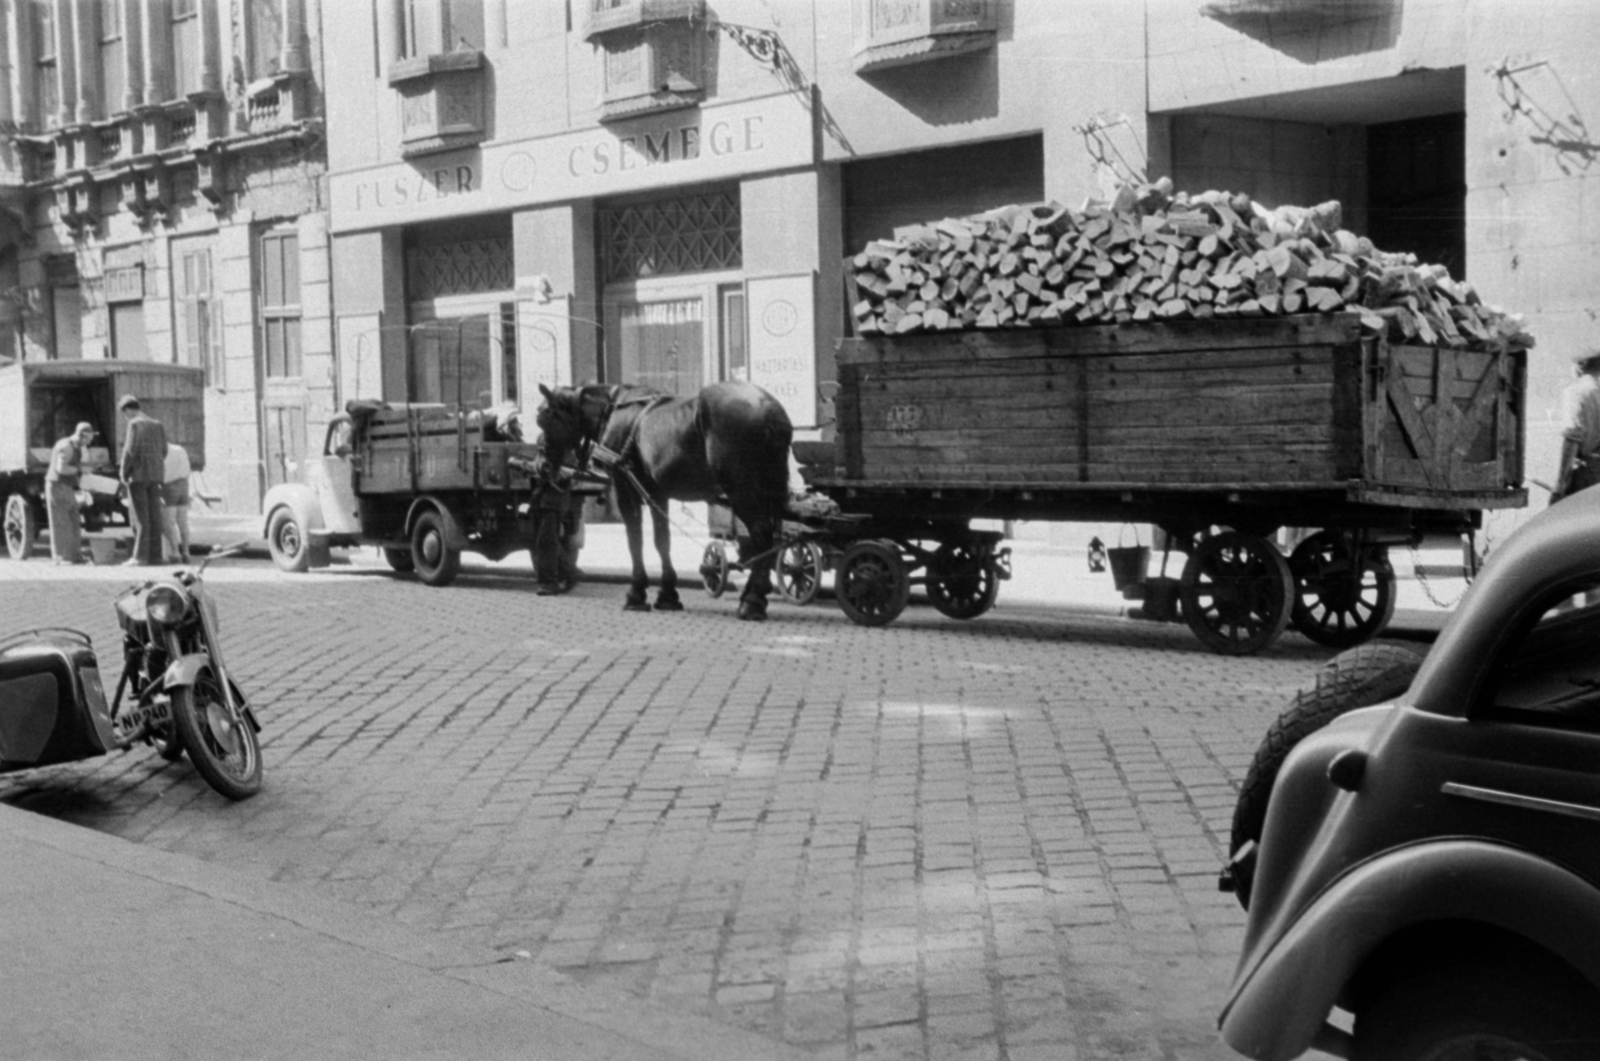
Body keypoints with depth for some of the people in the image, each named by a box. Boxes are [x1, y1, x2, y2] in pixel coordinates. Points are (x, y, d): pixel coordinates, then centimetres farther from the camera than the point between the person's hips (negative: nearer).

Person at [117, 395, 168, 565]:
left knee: (139, 516, -5)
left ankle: (140, 556, -7)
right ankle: (155, 555, 5)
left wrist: (123, 473, -7)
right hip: (156, 475, 7)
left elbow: (130, 450, -17)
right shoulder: (157, 425, 11)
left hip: (137, 474, -7)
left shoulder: (135, 424, -11)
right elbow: (163, 451, 11)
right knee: (153, 516, 6)